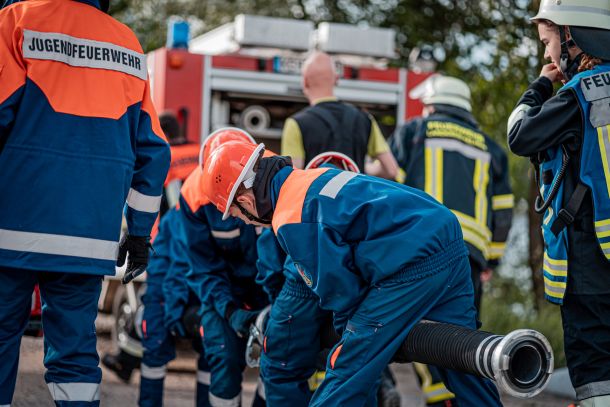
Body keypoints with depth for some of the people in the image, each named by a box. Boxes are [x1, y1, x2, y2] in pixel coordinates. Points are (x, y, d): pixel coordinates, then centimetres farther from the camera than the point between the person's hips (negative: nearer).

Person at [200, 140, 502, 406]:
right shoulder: (314, 176, 20)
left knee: (345, 374, 0)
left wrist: (346, 327, 13)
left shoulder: (290, 220, -9)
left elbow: (335, 285, -7)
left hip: (412, 268, -9)